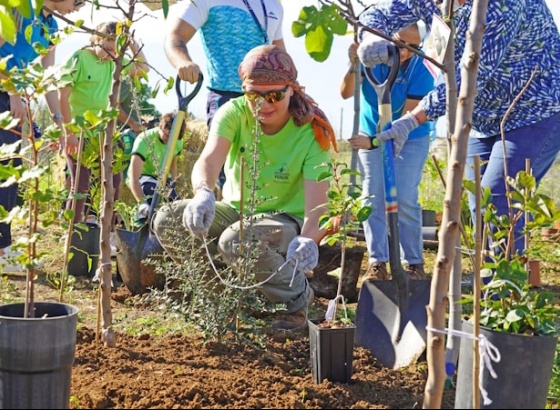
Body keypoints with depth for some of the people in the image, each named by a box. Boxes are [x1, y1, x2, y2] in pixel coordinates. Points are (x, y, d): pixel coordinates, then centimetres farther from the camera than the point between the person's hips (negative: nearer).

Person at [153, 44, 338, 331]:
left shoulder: (312, 132, -19)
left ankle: (297, 297, -8)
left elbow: (316, 200, -29)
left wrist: (308, 238, -52)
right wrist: (203, 192, -57)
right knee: (167, 220, -20)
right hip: (235, 210, 4)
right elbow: (209, 159, -33)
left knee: (237, 241, -36)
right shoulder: (234, 113, -14)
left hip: (286, 219, -4)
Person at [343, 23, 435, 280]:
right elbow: (346, 93, -27)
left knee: (404, 200, -9)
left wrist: (375, 141, -36)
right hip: (370, 134, 3)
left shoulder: (421, 72, -26)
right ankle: (377, 263, 4)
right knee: (373, 199, 0)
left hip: (409, 140, -3)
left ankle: (414, 263, 3)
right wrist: (354, 66, -45)